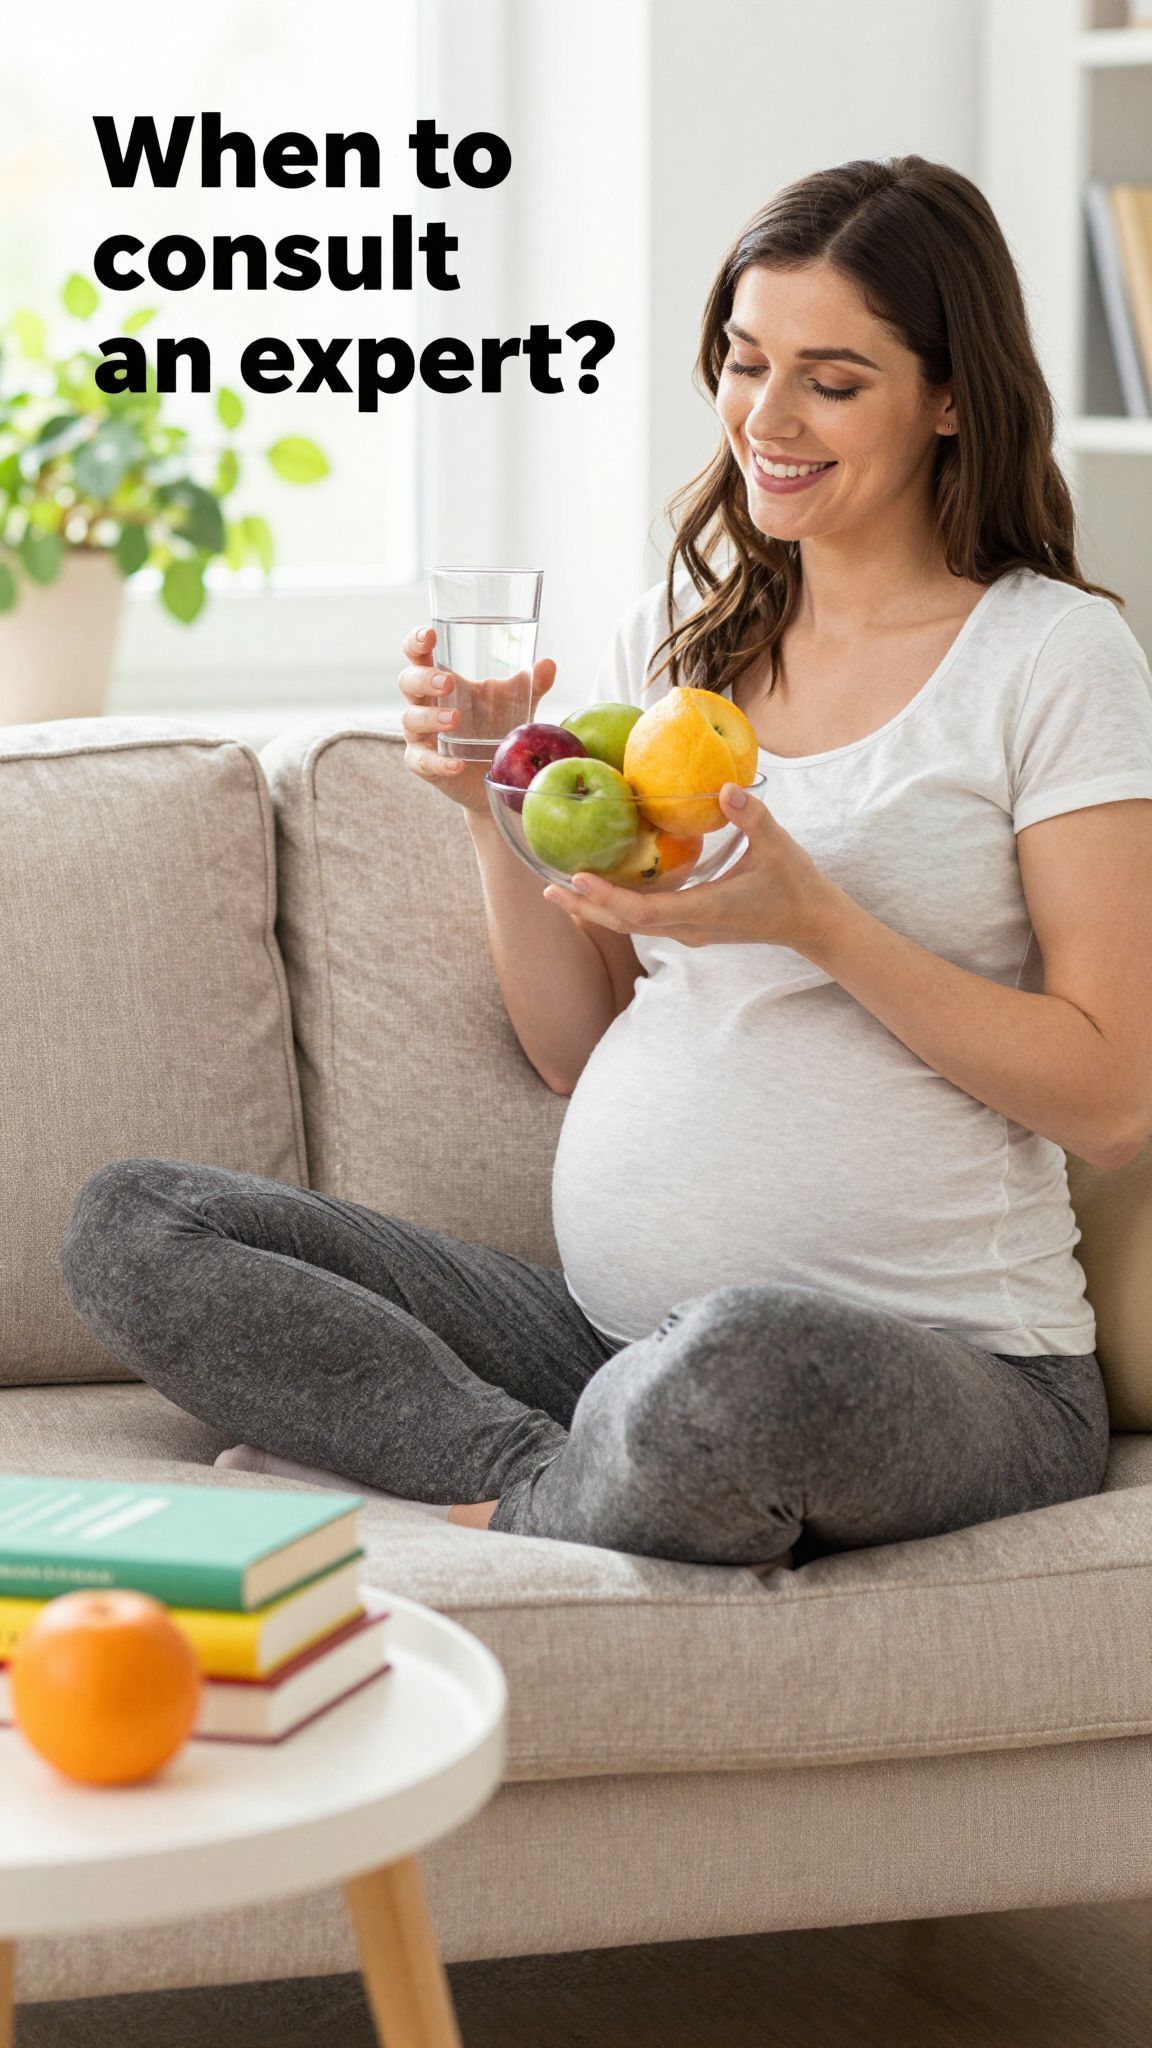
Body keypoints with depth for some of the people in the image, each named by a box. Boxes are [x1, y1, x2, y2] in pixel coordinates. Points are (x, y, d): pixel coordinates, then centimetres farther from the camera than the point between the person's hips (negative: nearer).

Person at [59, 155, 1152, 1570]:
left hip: (948, 1359, -6)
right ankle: (561, 1482, -20)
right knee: (131, 1224, -8)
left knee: (741, 1365, -43)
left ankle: (492, 1504, -12)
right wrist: (496, 808, -1)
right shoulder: (669, 632, 13)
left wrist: (813, 918, -17)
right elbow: (576, 1050, 15)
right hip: (615, 1329, 6)